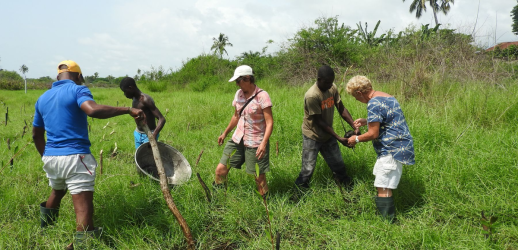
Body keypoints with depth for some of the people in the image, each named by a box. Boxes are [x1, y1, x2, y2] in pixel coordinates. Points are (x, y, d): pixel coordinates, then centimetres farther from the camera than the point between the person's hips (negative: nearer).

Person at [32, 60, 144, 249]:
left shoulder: (43, 98, 15)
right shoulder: (77, 90, -6)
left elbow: (36, 135, 20)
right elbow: (93, 110, -28)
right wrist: (128, 110, -25)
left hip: (50, 157, 8)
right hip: (74, 157, -8)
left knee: (57, 191, 33)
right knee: (83, 207, -7)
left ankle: (44, 231, 50)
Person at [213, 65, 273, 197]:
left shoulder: (262, 96, -14)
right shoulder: (239, 94, 5)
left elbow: (269, 122, -16)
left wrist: (264, 143, -27)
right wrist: (225, 133, 25)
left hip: (255, 143, -6)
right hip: (237, 139, 6)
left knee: (259, 177, 0)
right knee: (220, 169, 3)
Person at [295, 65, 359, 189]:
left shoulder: (332, 88, -8)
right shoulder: (312, 96, -30)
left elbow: (341, 109, -1)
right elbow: (319, 121, -25)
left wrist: (355, 126, -15)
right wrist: (339, 138, -24)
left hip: (328, 135, 7)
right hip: (313, 137, -7)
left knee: (338, 165, 19)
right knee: (308, 169, -1)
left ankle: (348, 188, 38)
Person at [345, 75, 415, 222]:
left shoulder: (374, 104, -19)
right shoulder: (385, 97, 13)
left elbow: (373, 134, -20)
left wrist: (356, 139, -4)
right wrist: (365, 121, 24)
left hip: (393, 150, -11)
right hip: (397, 147, 11)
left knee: (383, 189, -9)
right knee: (383, 184, 21)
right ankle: (389, 216, 32)